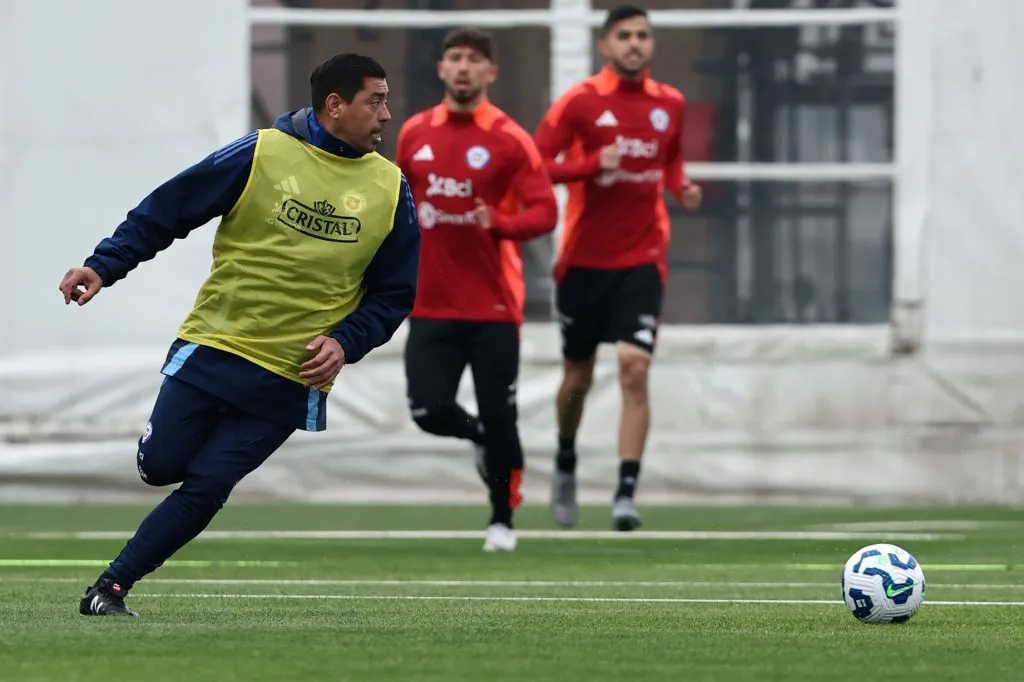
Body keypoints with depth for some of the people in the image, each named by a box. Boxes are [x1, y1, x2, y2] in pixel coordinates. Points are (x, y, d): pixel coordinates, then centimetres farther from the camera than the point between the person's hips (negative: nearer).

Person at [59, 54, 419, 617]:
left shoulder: (391, 189, 1)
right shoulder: (260, 154, -8)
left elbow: (394, 294, 8)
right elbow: (165, 211, -3)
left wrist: (346, 344, -8)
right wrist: (104, 266, -12)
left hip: (293, 380, 1)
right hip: (212, 344, -1)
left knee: (205, 488, -7)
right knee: (161, 467, -3)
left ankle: (111, 587, 2)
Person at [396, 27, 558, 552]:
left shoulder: (509, 140, -5)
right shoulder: (415, 133, 7)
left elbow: (544, 210, -10)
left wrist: (501, 224, -28)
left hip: (494, 306, -3)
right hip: (431, 305, 3)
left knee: (499, 418, 0)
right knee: (429, 412, -8)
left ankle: (501, 521, 19)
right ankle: (481, 438, 27)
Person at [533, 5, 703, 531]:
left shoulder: (670, 104, 6)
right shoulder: (580, 102, -5)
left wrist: (680, 187, 2)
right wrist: (594, 164, -22)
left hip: (642, 260, 1)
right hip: (585, 259, -1)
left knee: (635, 369, -16)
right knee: (578, 377, 10)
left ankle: (626, 493, -18)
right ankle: (566, 463, 39)